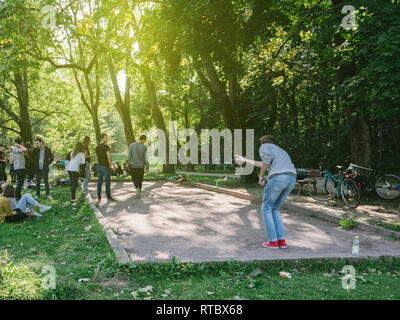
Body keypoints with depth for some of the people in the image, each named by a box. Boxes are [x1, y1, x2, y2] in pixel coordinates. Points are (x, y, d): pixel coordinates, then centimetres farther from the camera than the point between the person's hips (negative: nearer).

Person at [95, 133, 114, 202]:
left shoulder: (97, 147, 11)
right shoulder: (106, 147, -13)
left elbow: (97, 158, 15)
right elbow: (109, 156, -19)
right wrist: (110, 165, -6)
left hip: (99, 166, 7)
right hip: (105, 166, -7)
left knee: (99, 182, 8)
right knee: (107, 182, 0)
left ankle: (99, 198, 8)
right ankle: (109, 197, 4)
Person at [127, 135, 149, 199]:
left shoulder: (132, 145, -6)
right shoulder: (144, 147, -10)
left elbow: (129, 156, -5)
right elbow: (146, 158, -10)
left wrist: (128, 165, 6)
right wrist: (147, 168, -1)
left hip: (133, 165, 1)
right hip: (141, 166, 0)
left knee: (134, 179, 16)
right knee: (140, 180, 14)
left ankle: (137, 188, -12)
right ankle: (139, 193, 14)